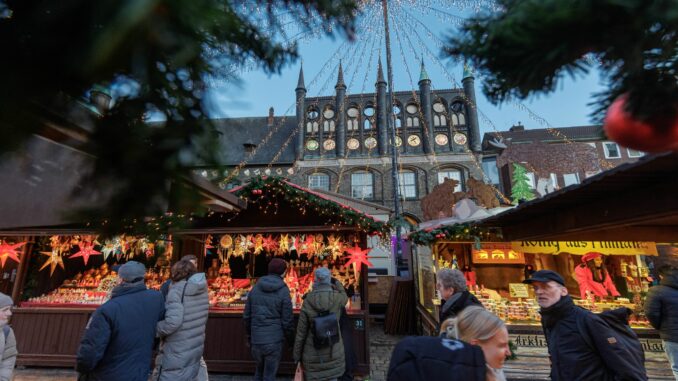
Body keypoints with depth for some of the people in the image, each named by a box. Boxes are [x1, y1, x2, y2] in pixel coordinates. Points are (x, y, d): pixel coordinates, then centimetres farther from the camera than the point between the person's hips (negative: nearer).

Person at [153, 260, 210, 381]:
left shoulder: (177, 290, -18)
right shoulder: (202, 290, 3)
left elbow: (173, 322, -26)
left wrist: (154, 327, -9)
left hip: (176, 351, -6)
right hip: (196, 348, 6)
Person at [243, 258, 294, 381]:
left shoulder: (256, 288, 1)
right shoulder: (283, 291, -12)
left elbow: (246, 316, 6)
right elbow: (287, 321, -10)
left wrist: (249, 337, 18)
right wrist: (291, 341, 5)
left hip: (256, 340, 4)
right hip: (274, 340, -4)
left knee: (260, 369, 26)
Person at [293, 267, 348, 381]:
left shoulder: (307, 303, -16)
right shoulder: (337, 298, -15)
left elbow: (301, 332, -9)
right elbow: (344, 297, 11)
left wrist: (297, 355, 5)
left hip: (313, 352, 0)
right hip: (333, 350, 1)